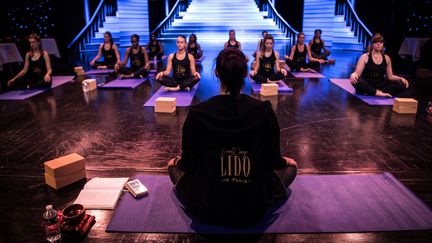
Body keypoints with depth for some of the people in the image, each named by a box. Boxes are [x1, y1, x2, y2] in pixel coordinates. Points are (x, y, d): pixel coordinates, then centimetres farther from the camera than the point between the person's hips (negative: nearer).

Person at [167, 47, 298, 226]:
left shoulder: (197, 113, -16)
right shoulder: (264, 111, -14)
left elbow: (188, 166, -6)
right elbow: (274, 162, -4)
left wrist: (179, 162, 19)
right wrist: (284, 161, 21)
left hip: (206, 210, 1)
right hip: (253, 209, 0)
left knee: (173, 164, 28)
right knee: (290, 165, 26)